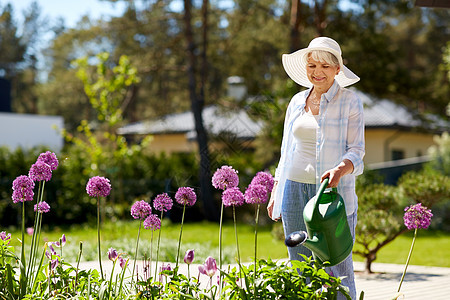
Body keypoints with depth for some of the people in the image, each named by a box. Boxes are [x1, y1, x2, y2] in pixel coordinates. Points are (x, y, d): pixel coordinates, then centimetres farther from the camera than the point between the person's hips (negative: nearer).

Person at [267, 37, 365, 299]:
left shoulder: (349, 101, 0)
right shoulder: (297, 102, 14)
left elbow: (356, 150, -6)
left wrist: (340, 170, -27)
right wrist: (275, 192, 14)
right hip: (295, 190, 5)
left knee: (338, 270, -7)